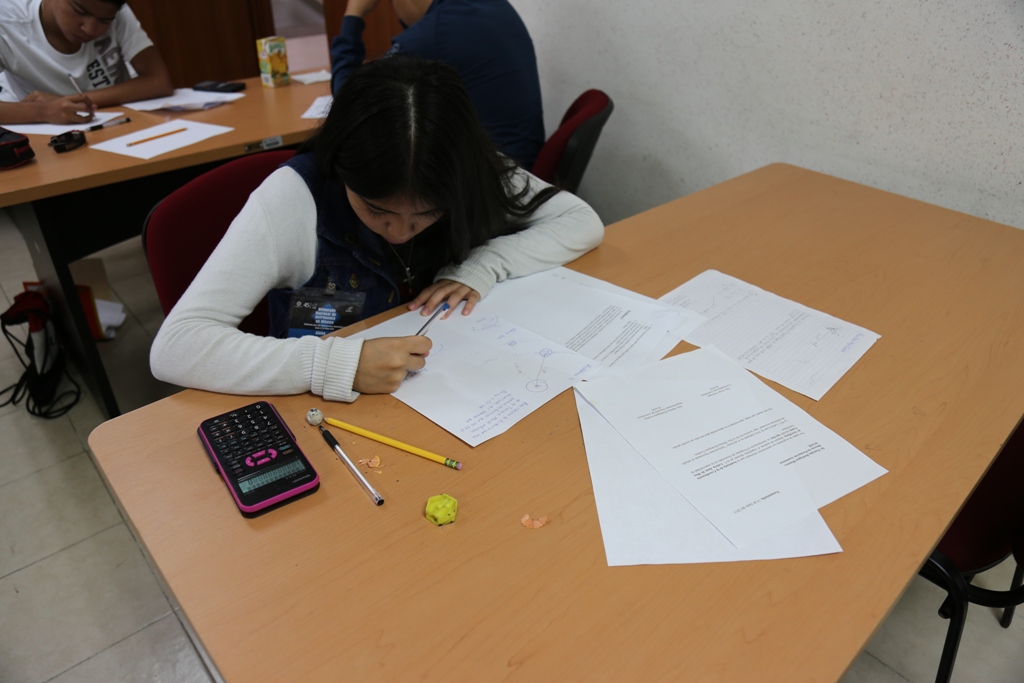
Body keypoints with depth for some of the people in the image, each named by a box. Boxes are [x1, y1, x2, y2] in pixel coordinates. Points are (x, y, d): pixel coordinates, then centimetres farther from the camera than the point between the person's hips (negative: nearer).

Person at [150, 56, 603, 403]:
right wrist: (339, 365, -36)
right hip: (330, 417, -2)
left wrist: (484, 265, -20)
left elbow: (582, 222, -5)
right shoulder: (294, 197, -20)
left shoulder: (472, 179, -12)